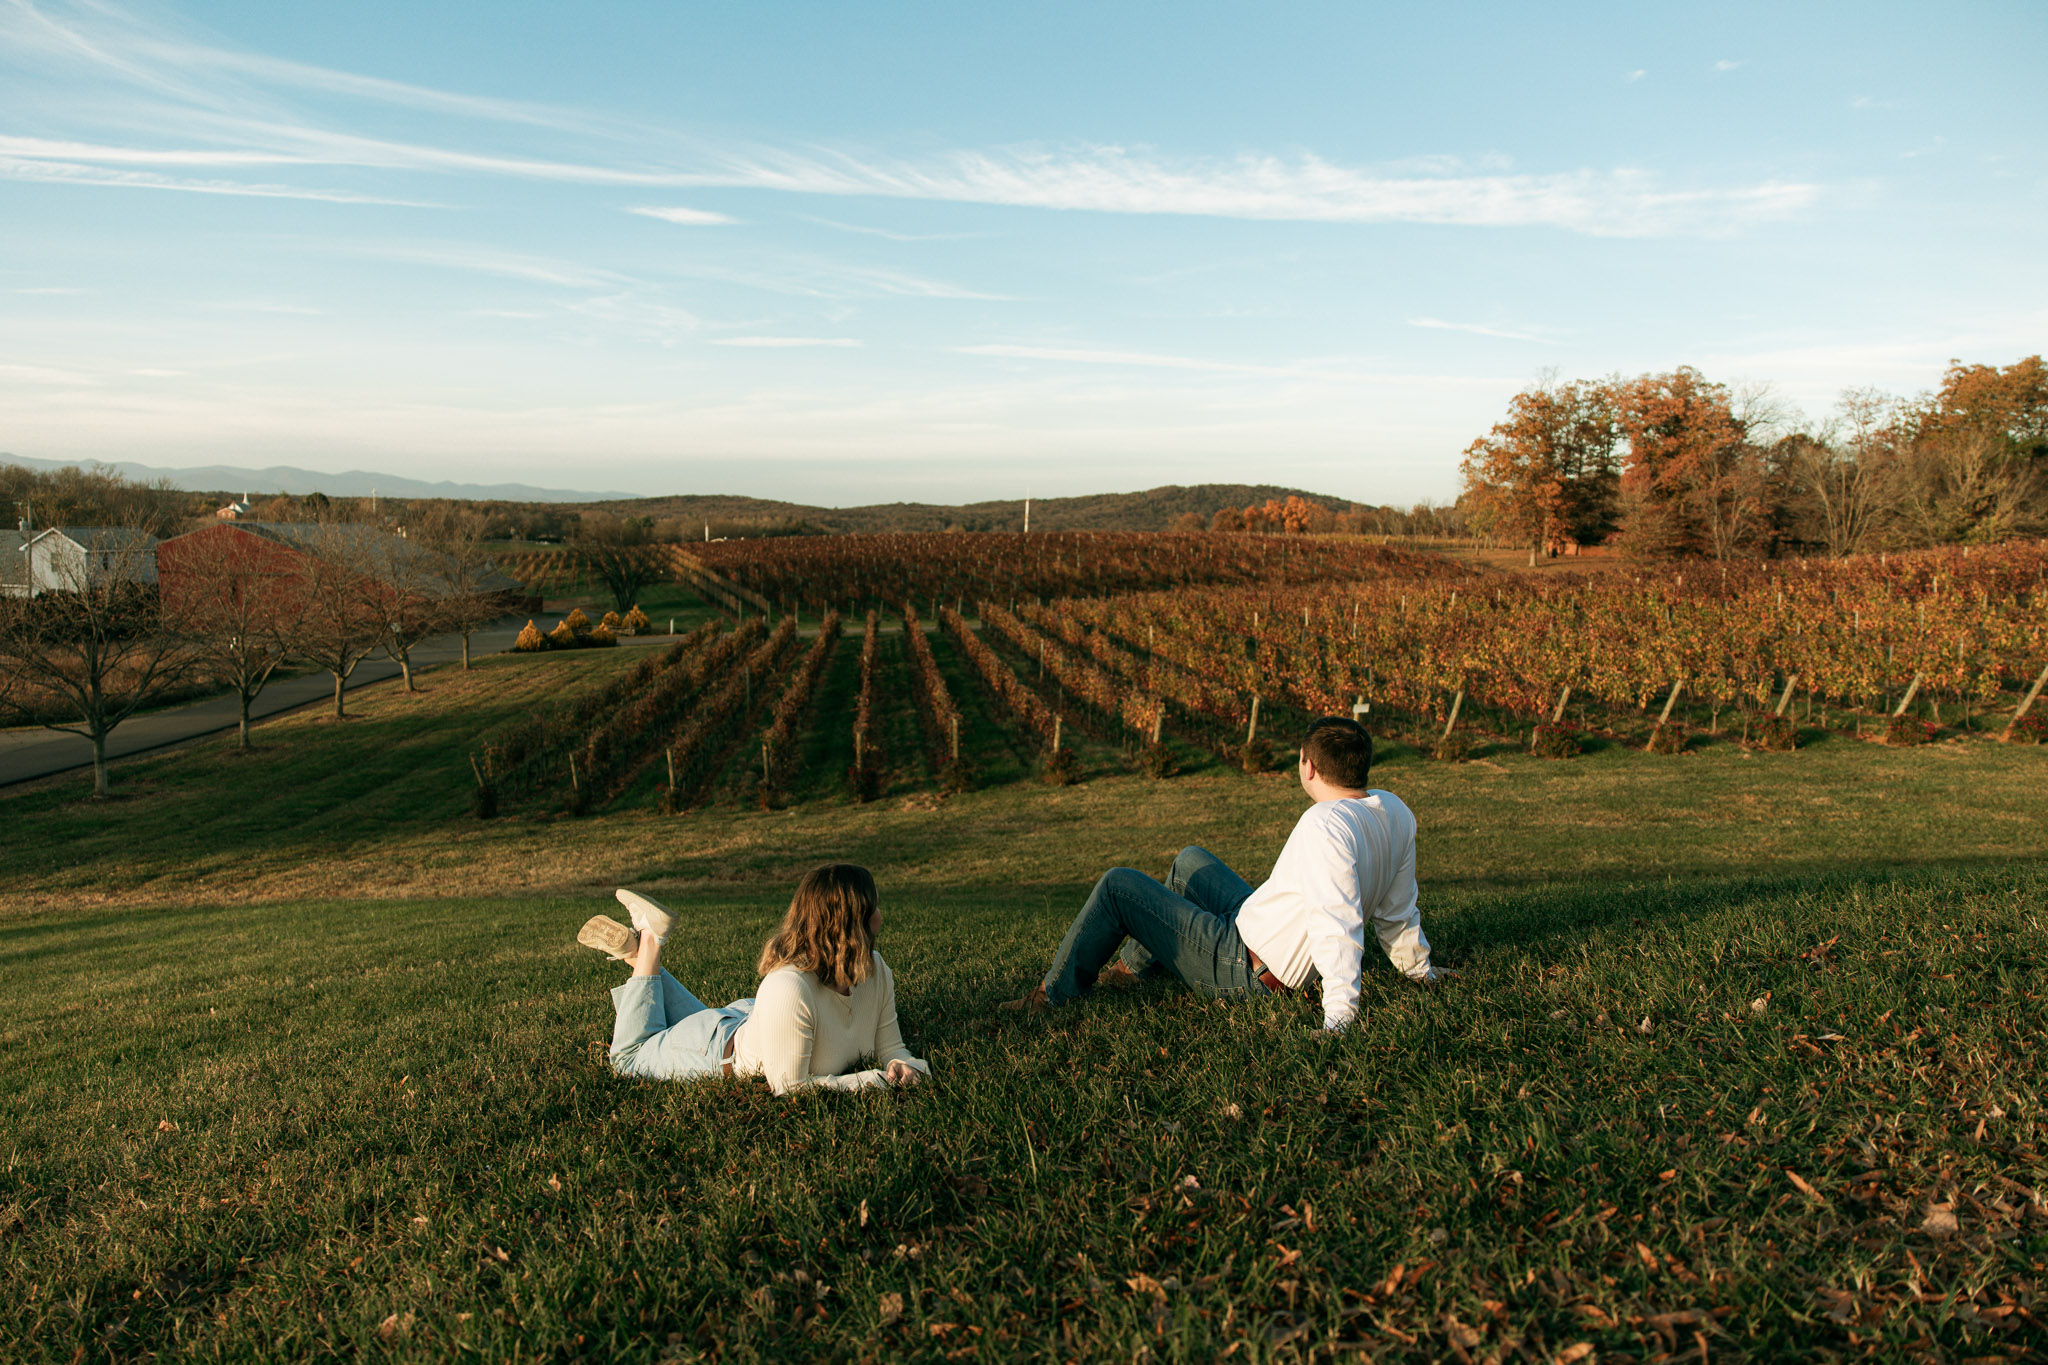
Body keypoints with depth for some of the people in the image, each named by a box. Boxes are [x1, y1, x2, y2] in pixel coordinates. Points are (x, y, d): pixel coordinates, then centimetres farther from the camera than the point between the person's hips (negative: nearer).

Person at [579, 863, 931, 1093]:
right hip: (722, 1052, -6)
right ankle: (647, 945, 26)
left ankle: (637, 950, 36)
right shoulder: (787, 989, -47)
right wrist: (875, 1080, -40)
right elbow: (790, 1087, -39)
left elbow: (890, 1047, -13)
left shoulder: (876, 970, -23)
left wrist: (903, 1065, -36)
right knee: (629, 1058, 23)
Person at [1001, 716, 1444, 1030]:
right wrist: (1419, 969, 20)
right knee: (1190, 860, 28)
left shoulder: (1324, 825, -32)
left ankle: (1052, 997, 13)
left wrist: (1338, 1016, -39)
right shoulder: (1395, 812, -4)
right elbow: (1398, 912, 6)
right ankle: (1134, 967, 38)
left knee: (1116, 886, -2)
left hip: (1243, 967, -10)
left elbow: (1338, 928, -39)